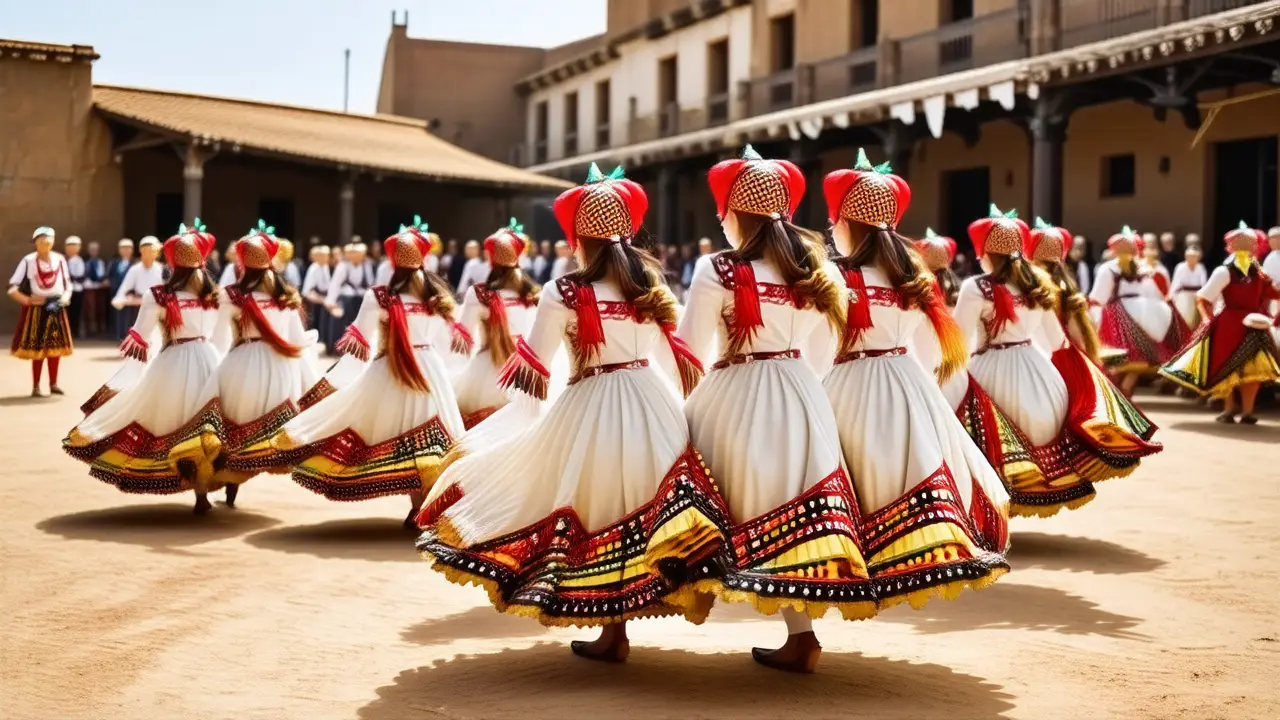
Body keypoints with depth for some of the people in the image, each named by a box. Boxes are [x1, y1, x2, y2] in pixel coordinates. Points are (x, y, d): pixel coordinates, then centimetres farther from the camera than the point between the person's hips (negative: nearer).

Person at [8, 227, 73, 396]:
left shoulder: (60, 259, 0)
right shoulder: (28, 261, -9)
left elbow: (67, 284, 12)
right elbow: (12, 288, -6)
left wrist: (64, 298, -5)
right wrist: (29, 300, -15)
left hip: (56, 308, 3)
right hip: (36, 309, -3)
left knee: (56, 347, 6)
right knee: (37, 349, -2)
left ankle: (53, 384, 17)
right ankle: (36, 386, 6)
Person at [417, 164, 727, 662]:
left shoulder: (564, 293, -6)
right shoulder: (650, 284, 9)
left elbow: (531, 366, -2)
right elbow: (674, 358, 13)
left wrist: (522, 413, 12)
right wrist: (669, 409, 25)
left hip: (590, 410, -4)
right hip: (651, 406, 4)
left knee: (601, 511, 5)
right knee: (644, 511, 9)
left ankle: (613, 633, 10)